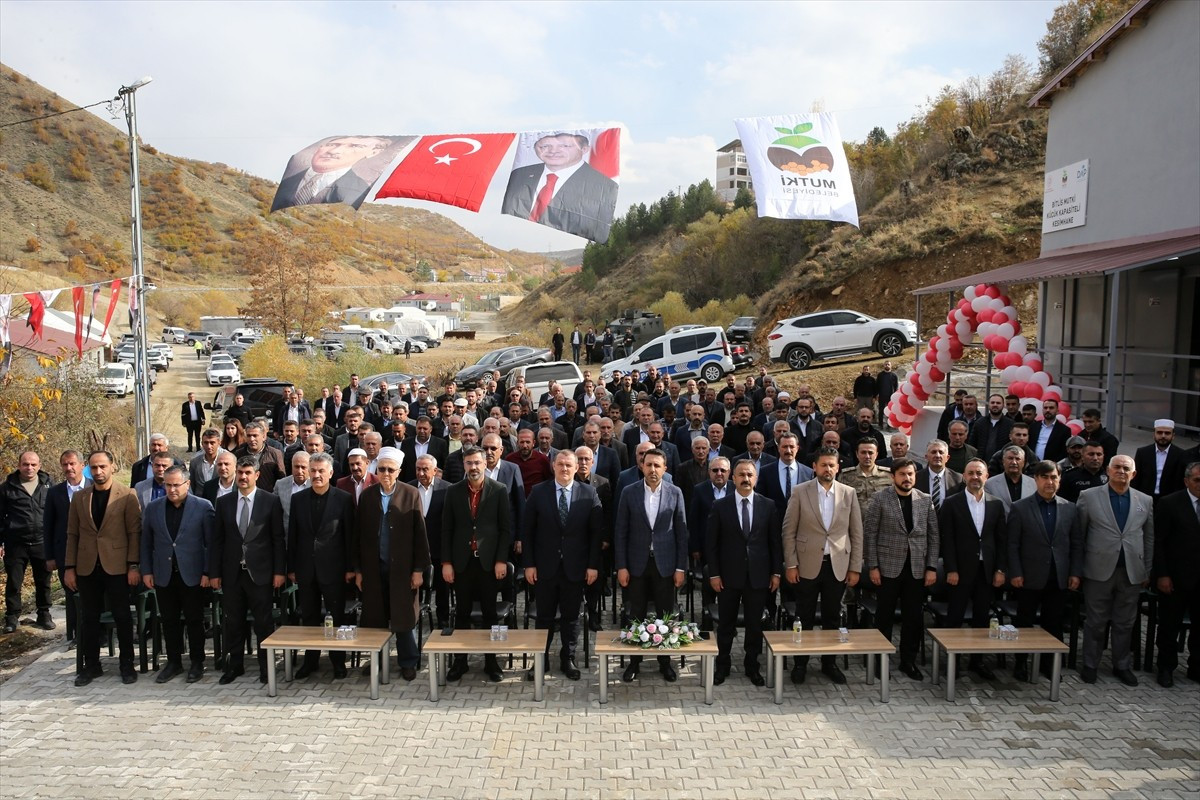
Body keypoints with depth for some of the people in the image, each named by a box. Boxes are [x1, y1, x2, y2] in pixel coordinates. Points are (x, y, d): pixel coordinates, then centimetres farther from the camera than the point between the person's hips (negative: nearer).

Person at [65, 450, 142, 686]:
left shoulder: (127, 496, -3)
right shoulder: (79, 497, 7)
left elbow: (134, 532, -5)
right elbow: (72, 534, 9)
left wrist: (133, 565, -9)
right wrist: (69, 567, 4)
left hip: (116, 567, -3)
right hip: (87, 567, 3)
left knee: (122, 617, 4)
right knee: (88, 618, 10)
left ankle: (127, 664, 16)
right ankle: (91, 665, 23)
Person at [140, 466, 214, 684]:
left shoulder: (203, 507, -5)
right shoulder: (153, 508, 6)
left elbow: (211, 542, -5)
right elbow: (146, 543, 10)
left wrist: (207, 572, -8)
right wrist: (146, 571, 5)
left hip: (192, 575, -3)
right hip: (164, 575, 3)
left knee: (194, 621, 5)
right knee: (169, 621, 11)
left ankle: (196, 663, 17)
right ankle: (173, 662, 24)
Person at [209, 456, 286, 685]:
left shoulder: (270, 501, -2)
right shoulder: (223, 502, 6)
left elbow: (278, 539, -3)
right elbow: (216, 540, 6)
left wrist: (279, 571, -7)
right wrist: (214, 572, 2)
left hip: (260, 572, -3)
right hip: (231, 572, 3)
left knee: (264, 622, 4)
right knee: (233, 622, 11)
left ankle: (266, 667, 15)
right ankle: (234, 665, 24)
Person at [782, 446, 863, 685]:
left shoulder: (849, 494, 3)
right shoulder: (800, 492, -3)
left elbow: (856, 533, 5)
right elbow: (789, 531, -2)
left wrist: (855, 568, 2)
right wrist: (791, 565, -6)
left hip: (838, 566, 2)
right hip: (808, 565, -2)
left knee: (832, 618, 12)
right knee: (804, 618, 7)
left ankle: (829, 663, 27)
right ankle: (801, 663, 21)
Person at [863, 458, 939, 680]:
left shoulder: (926, 501, 6)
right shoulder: (880, 499, -4)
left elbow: (933, 536, 7)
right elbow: (869, 534, -5)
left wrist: (932, 567, 0)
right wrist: (872, 566, -9)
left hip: (917, 569, 3)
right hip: (888, 568, -3)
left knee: (914, 617, 8)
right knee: (884, 616, 7)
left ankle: (909, 660, 22)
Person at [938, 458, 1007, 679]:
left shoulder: (996, 504, 7)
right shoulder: (951, 503, -3)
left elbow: (1001, 539, 8)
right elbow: (946, 539, -6)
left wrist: (1000, 569, 2)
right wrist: (951, 569, -11)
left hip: (987, 570, 3)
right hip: (961, 570, -3)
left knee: (982, 618, 10)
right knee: (955, 617, 4)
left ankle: (977, 660, 22)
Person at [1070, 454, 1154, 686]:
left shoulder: (1145, 501, 8)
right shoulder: (1089, 497, -1)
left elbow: (1149, 539, 10)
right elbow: (1077, 537, -1)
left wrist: (1147, 571, 6)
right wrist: (1076, 571, -4)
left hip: (1132, 572, 2)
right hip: (1099, 570, -2)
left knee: (1125, 623, 11)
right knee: (1096, 622, 6)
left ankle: (1122, 665, 26)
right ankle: (1090, 665, 18)